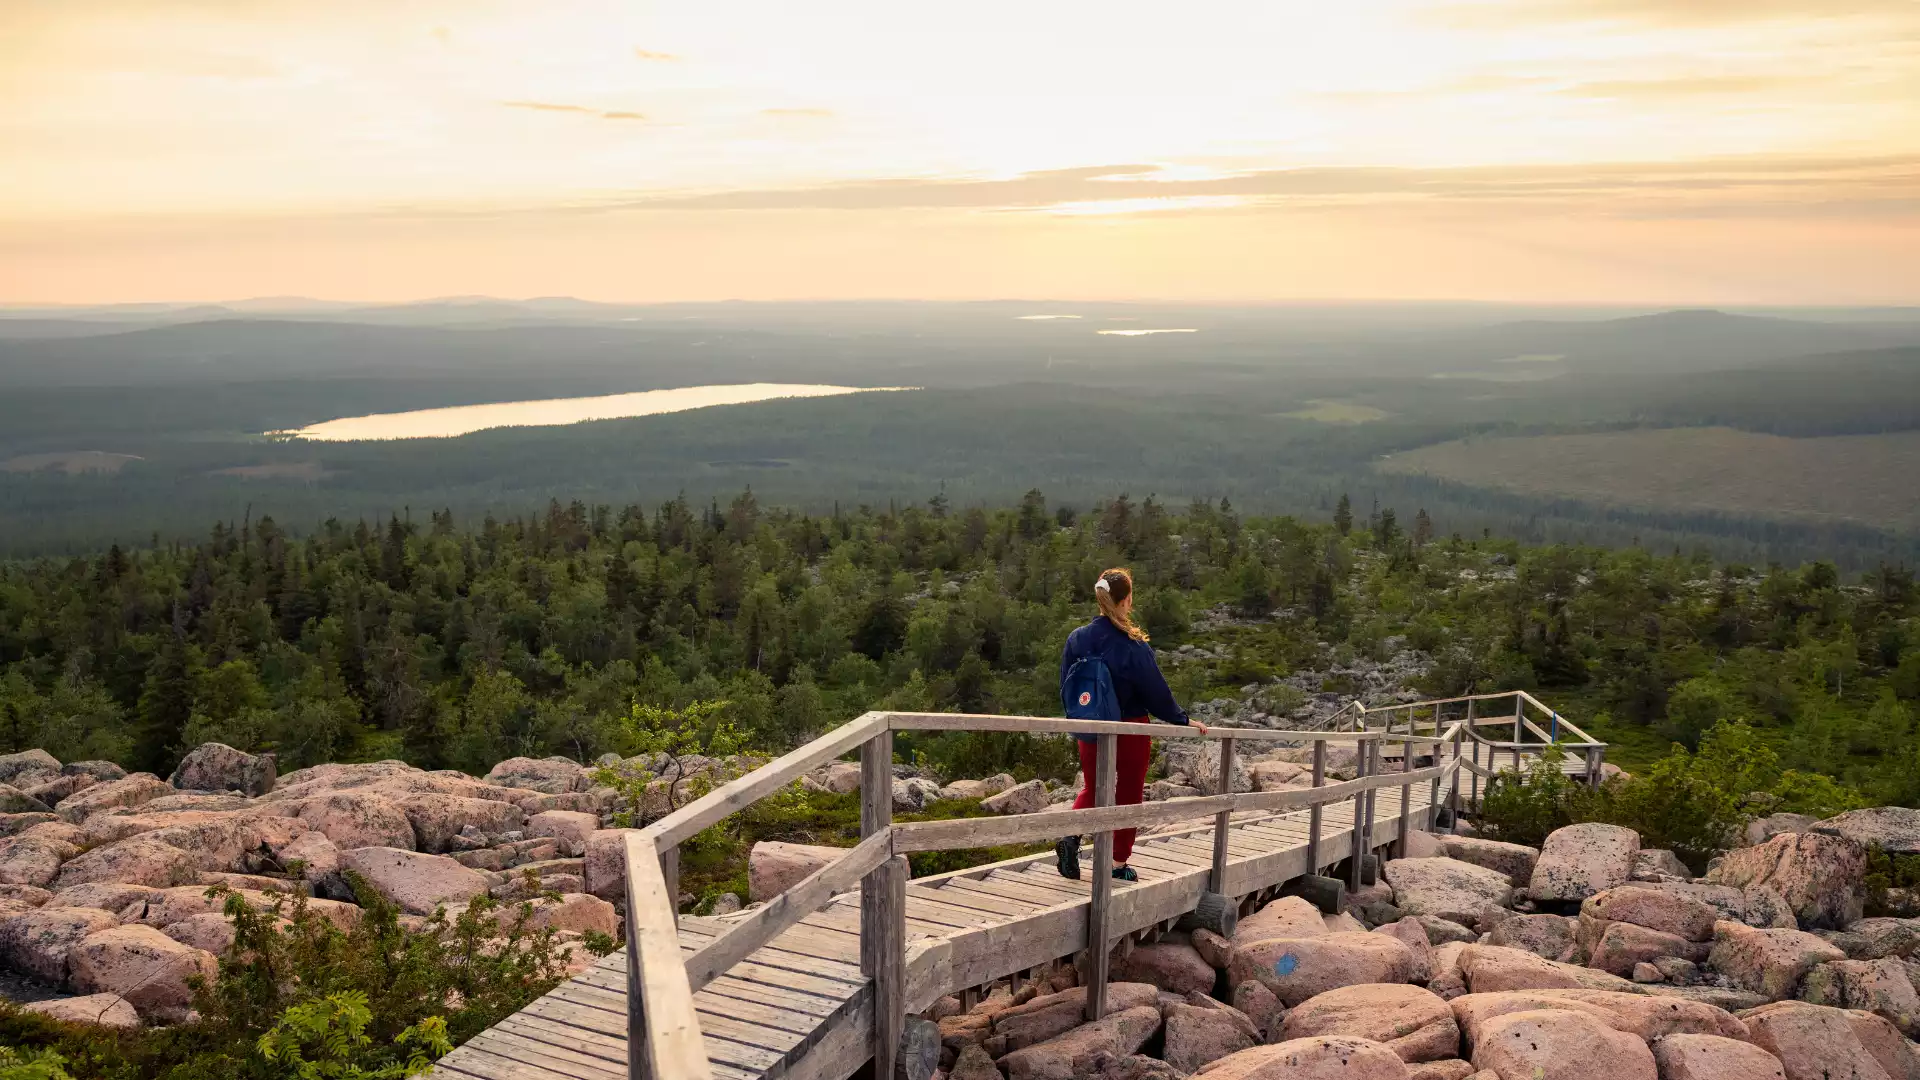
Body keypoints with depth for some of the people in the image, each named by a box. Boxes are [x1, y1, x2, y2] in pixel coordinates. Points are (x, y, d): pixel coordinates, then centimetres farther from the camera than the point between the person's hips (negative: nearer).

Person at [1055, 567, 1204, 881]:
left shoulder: (1077, 639, -7)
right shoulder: (1133, 647, -20)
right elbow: (1156, 692, -13)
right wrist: (1183, 720, 2)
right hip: (1131, 731, -4)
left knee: (1092, 788, 21)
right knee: (1128, 795, 13)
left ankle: (1070, 836, -4)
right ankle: (1119, 864, 18)